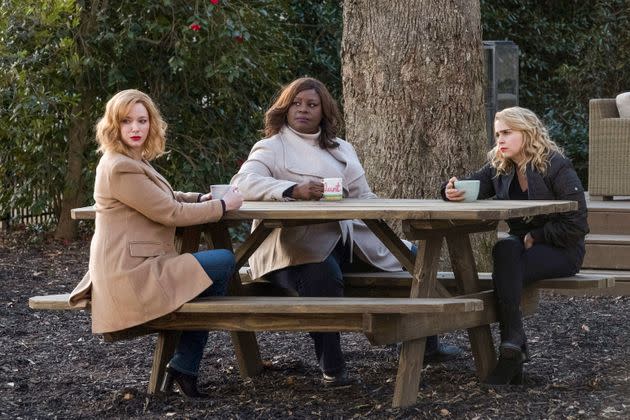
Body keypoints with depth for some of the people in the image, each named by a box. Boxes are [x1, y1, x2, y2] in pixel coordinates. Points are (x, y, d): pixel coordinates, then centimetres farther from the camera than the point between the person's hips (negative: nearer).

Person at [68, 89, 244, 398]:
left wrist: (201, 198, 11)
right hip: (131, 274, -11)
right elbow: (170, 213, -15)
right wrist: (223, 205, -6)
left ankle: (184, 370, 14)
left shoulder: (133, 161, 16)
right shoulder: (120, 168, -17)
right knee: (224, 262, -8)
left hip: (130, 268, 11)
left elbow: (163, 198, 29)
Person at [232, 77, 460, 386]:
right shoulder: (272, 148, 3)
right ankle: (331, 367, -31)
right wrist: (294, 190, -30)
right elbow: (242, 182, -16)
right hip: (299, 245, -7)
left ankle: (426, 344, 19)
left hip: (350, 240, 7)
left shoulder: (341, 149, 23)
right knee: (324, 274, -40)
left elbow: (364, 198, 20)